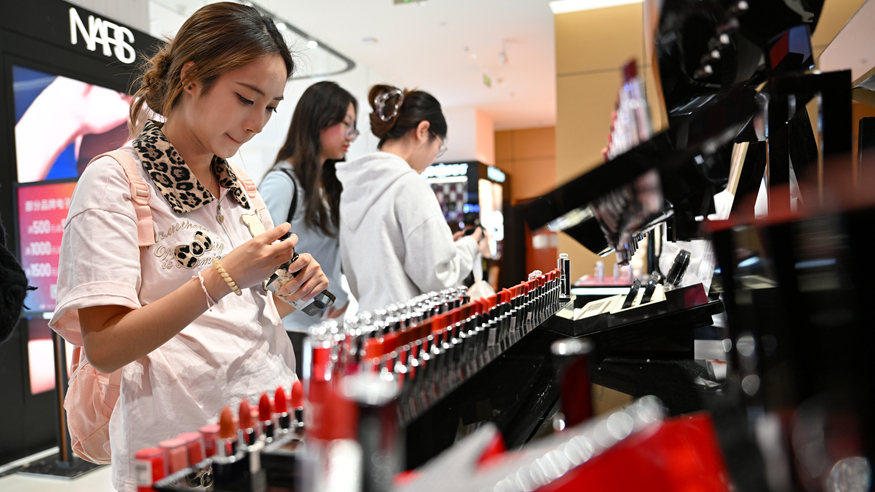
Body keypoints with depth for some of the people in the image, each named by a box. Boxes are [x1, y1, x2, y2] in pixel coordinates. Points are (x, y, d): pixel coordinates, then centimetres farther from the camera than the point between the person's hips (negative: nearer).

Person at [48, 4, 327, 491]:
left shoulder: (240, 186, 9)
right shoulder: (114, 181, -10)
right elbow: (105, 347, -17)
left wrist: (292, 291, -5)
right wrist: (223, 277, -26)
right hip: (180, 447, -6)